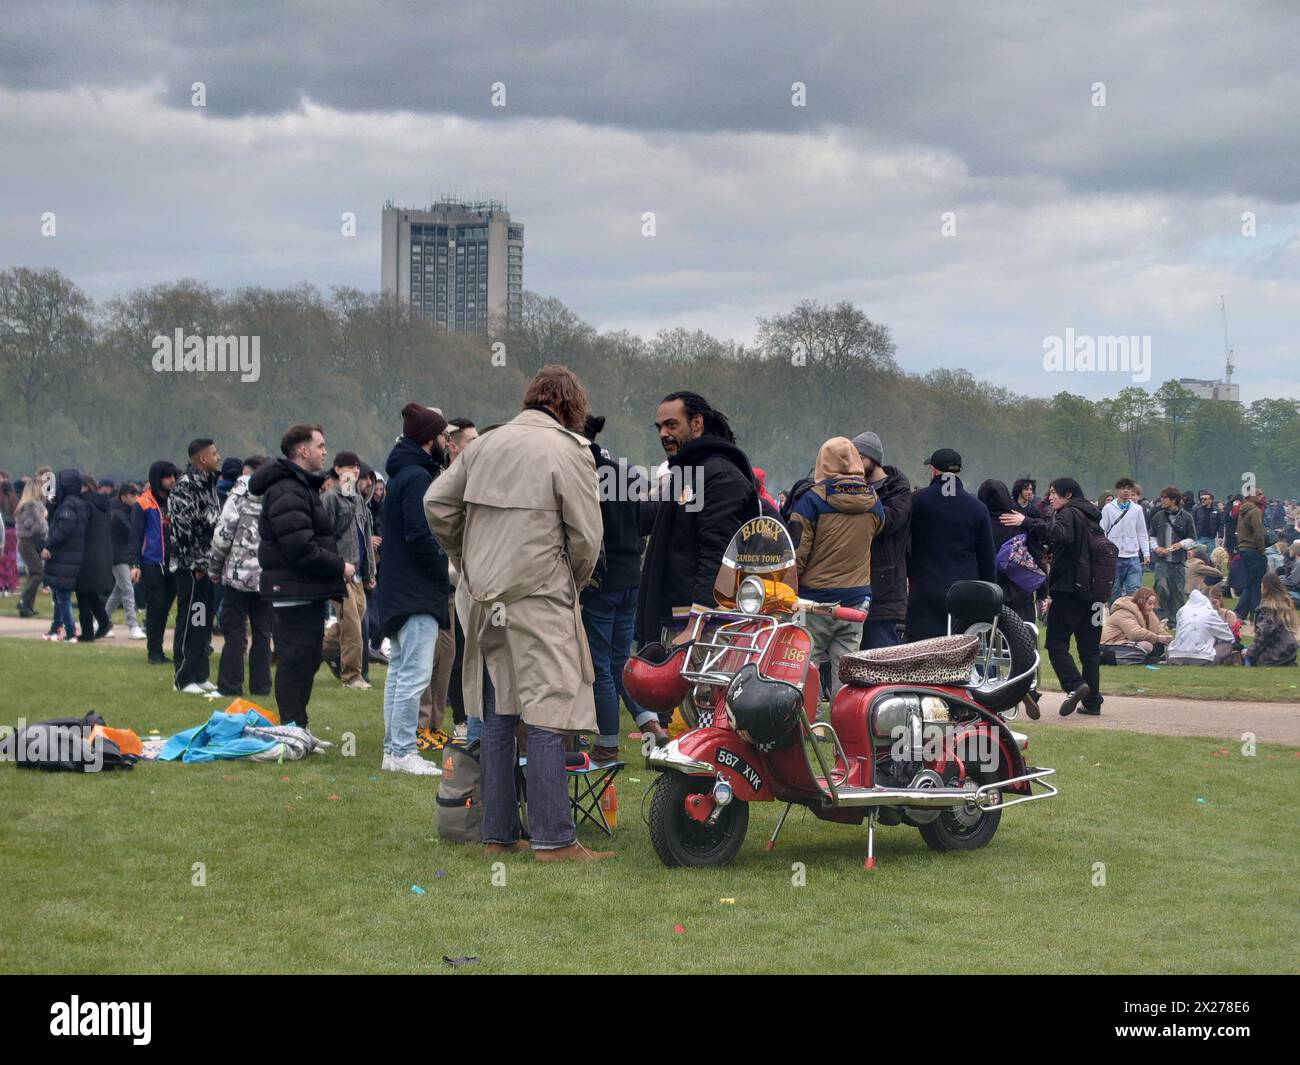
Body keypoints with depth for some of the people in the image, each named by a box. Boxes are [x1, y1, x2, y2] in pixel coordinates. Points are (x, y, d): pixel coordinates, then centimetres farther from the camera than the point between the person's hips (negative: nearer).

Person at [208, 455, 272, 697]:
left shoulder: (239, 496, -5)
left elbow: (223, 534, -8)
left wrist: (214, 567, 4)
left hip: (239, 573, -4)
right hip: (269, 577, 4)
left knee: (234, 632, 2)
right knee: (263, 632, 10)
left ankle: (230, 685, 1)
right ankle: (261, 684, 11)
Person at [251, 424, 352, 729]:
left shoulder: (303, 486, 19)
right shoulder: (286, 492, -17)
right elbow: (300, 549, -24)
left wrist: (337, 565, 10)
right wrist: (340, 567, -15)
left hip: (307, 590, 11)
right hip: (294, 590, -11)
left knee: (307, 660, 14)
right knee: (297, 662, -7)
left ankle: (296, 729, 21)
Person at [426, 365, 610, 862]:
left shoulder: (486, 443, 12)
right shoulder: (570, 451, -5)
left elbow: (437, 503, 12)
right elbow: (586, 534, -7)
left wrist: (467, 560, 21)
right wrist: (575, 583, 10)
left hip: (486, 597, 6)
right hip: (540, 596, -6)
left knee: (498, 714, 11)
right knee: (548, 715, -6)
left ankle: (498, 833, 15)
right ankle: (553, 839, -8)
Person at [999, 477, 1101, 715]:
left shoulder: (1069, 514, -7)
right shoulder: (1091, 517, 20)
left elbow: (1060, 534, -29)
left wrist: (1028, 523, -34)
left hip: (1068, 588, -8)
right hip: (1092, 591, 8)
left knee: (1056, 642, -6)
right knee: (1089, 647, 10)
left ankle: (1074, 684, -23)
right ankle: (1092, 701, 9)